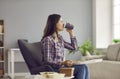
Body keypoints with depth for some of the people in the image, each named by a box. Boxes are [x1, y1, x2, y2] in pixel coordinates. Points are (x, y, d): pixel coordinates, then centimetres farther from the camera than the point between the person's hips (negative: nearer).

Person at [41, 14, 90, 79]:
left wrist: (71, 33, 11)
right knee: (81, 68, -18)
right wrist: (63, 63, -26)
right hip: (53, 69, -8)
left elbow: (74, 47, 18)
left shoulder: (60, 38, 12)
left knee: (84, 67, -12)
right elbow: (47, 61, -16)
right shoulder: (48, 39, -13)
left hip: (61, 66, 8)